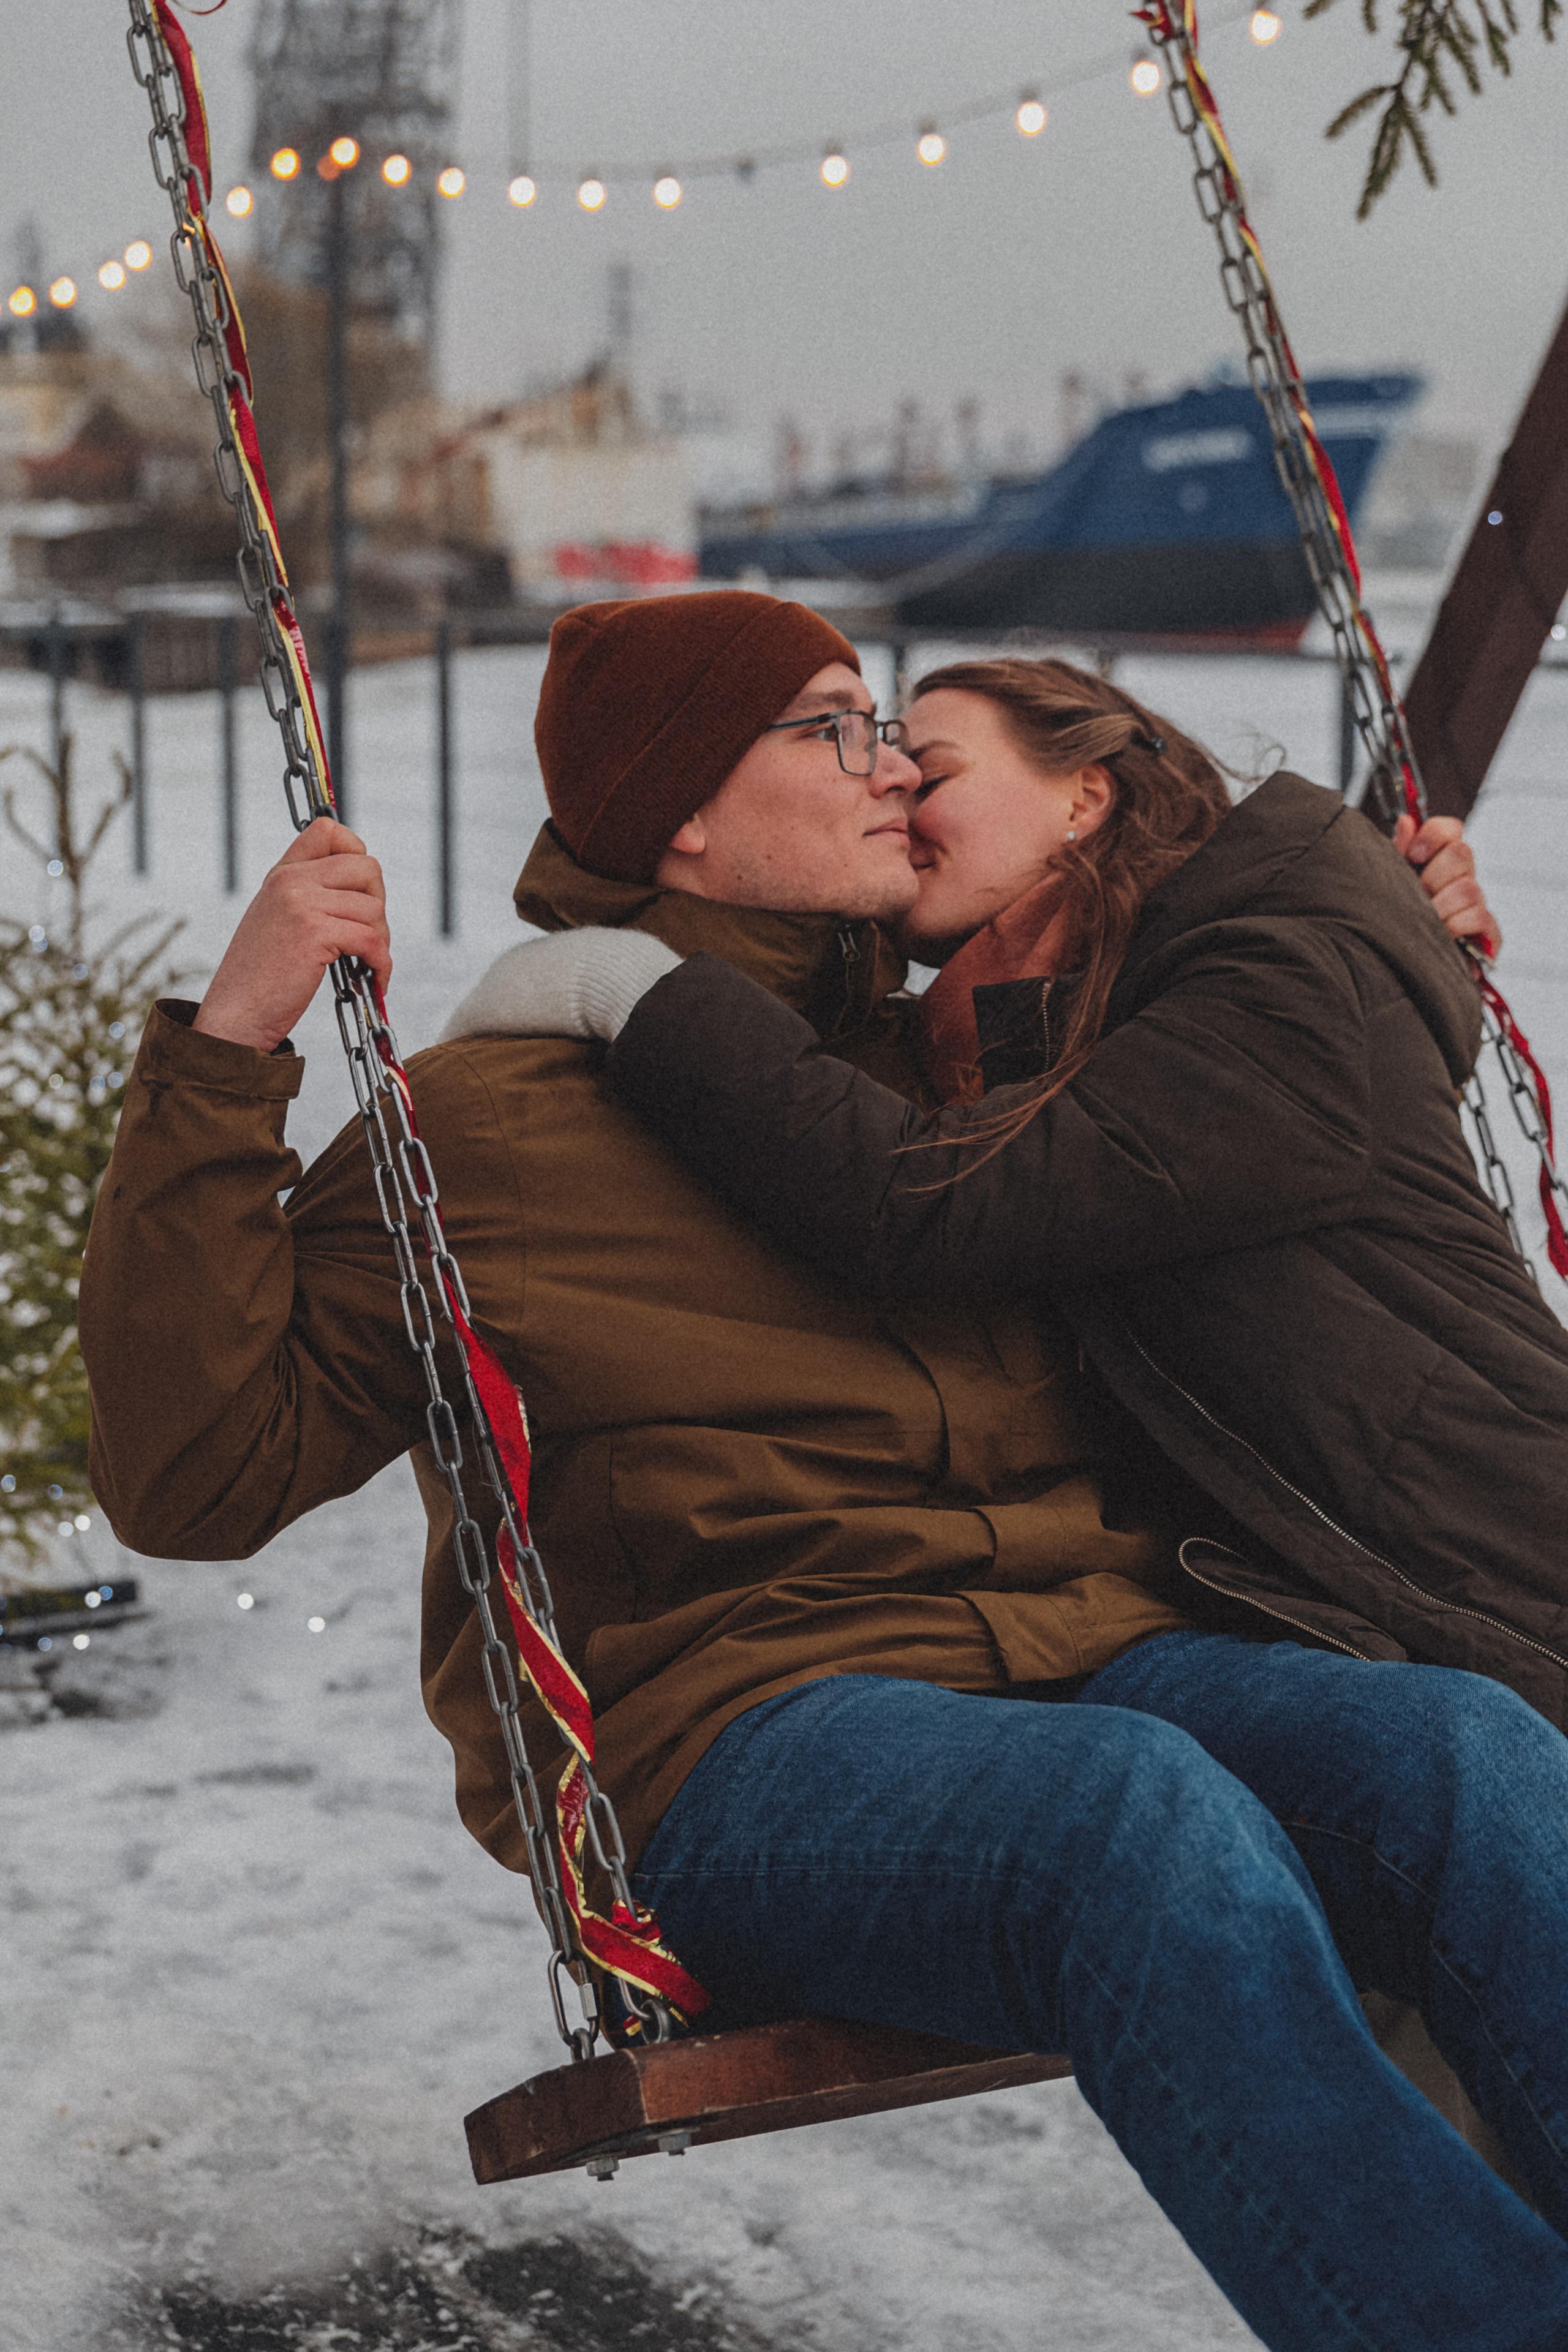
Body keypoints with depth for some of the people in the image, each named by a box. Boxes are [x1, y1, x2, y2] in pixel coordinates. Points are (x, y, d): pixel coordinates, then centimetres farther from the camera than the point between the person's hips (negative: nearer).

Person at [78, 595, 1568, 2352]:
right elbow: (195, 1474, -2)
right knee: (1146, 1811, -38)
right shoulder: (484, 1125, 8)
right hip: (746, 1734, -5)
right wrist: (224, 1061, -9)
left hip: (1104, 1658, 5)